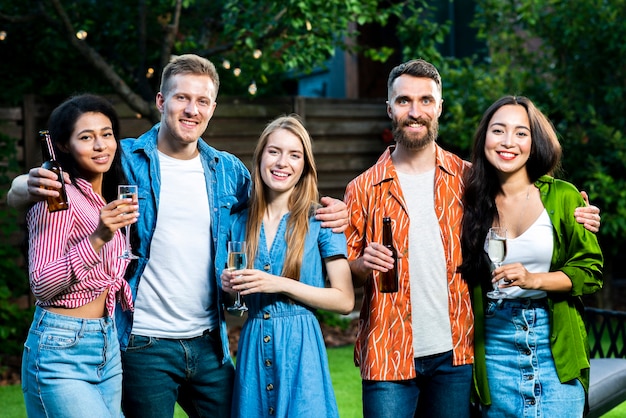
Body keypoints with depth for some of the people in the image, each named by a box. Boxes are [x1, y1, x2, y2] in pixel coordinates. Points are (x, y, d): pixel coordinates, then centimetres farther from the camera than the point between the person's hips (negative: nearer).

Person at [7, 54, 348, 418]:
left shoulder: (228, 170, 7)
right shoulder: (123, 161, -4)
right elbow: (19, 193, -3)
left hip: (209, 343, 4)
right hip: (144, 344, -4)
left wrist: (328, 210, 0)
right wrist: (32, 186, -28)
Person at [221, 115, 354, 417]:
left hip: (299, 348, -3)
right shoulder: (242, 223, 7)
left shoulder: (320, 220, -4)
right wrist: (229, 287, -4)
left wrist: (282, 285, -16)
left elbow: (345, 300, -8)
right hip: (252, 347, 4)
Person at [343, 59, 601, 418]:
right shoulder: (364, 189, 3)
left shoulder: (467, 179, 6)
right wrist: (363, 265, -15)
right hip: (388, 355, -1)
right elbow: (344, 275, 7)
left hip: (455, 353, 2)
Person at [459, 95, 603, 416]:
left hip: (554, 341, -1)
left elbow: (590, 271, -2)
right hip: (496, 341, 2)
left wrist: (533, 279, -16)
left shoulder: (563, 197, 0)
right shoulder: (475, 204, 5)